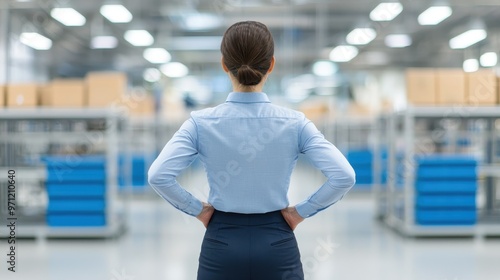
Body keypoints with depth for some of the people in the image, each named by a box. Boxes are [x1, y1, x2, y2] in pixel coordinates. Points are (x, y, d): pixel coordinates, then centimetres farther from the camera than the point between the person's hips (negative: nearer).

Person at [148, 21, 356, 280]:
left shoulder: (202, 122, -8)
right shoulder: (294, 123, -7)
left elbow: (159, 176, -18)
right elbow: (344, 176, -15)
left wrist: (197, 209, -4)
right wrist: (301, 211, -3)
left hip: (222, 247, 0)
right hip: (277, 248, 0)